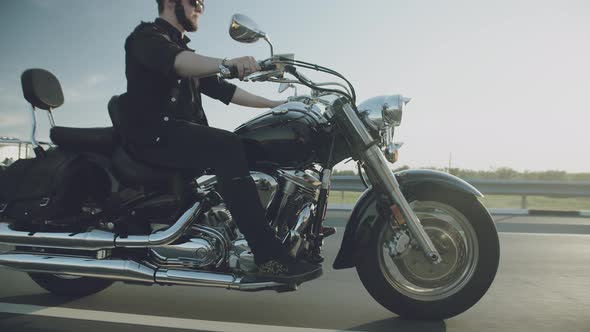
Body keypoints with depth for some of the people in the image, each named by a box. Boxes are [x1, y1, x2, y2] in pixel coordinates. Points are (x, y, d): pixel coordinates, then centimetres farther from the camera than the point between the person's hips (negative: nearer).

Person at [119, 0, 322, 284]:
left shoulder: (186, 52, 28)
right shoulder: (147, 35, 0)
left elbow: (221, 89, 22)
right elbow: (173, 61, -25)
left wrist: (275, 104, 15)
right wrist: (227, 63, -44)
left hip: (183, 136, 9)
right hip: (153, 135, -9)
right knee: (228, 148, -32)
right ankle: (270, 259, -36)